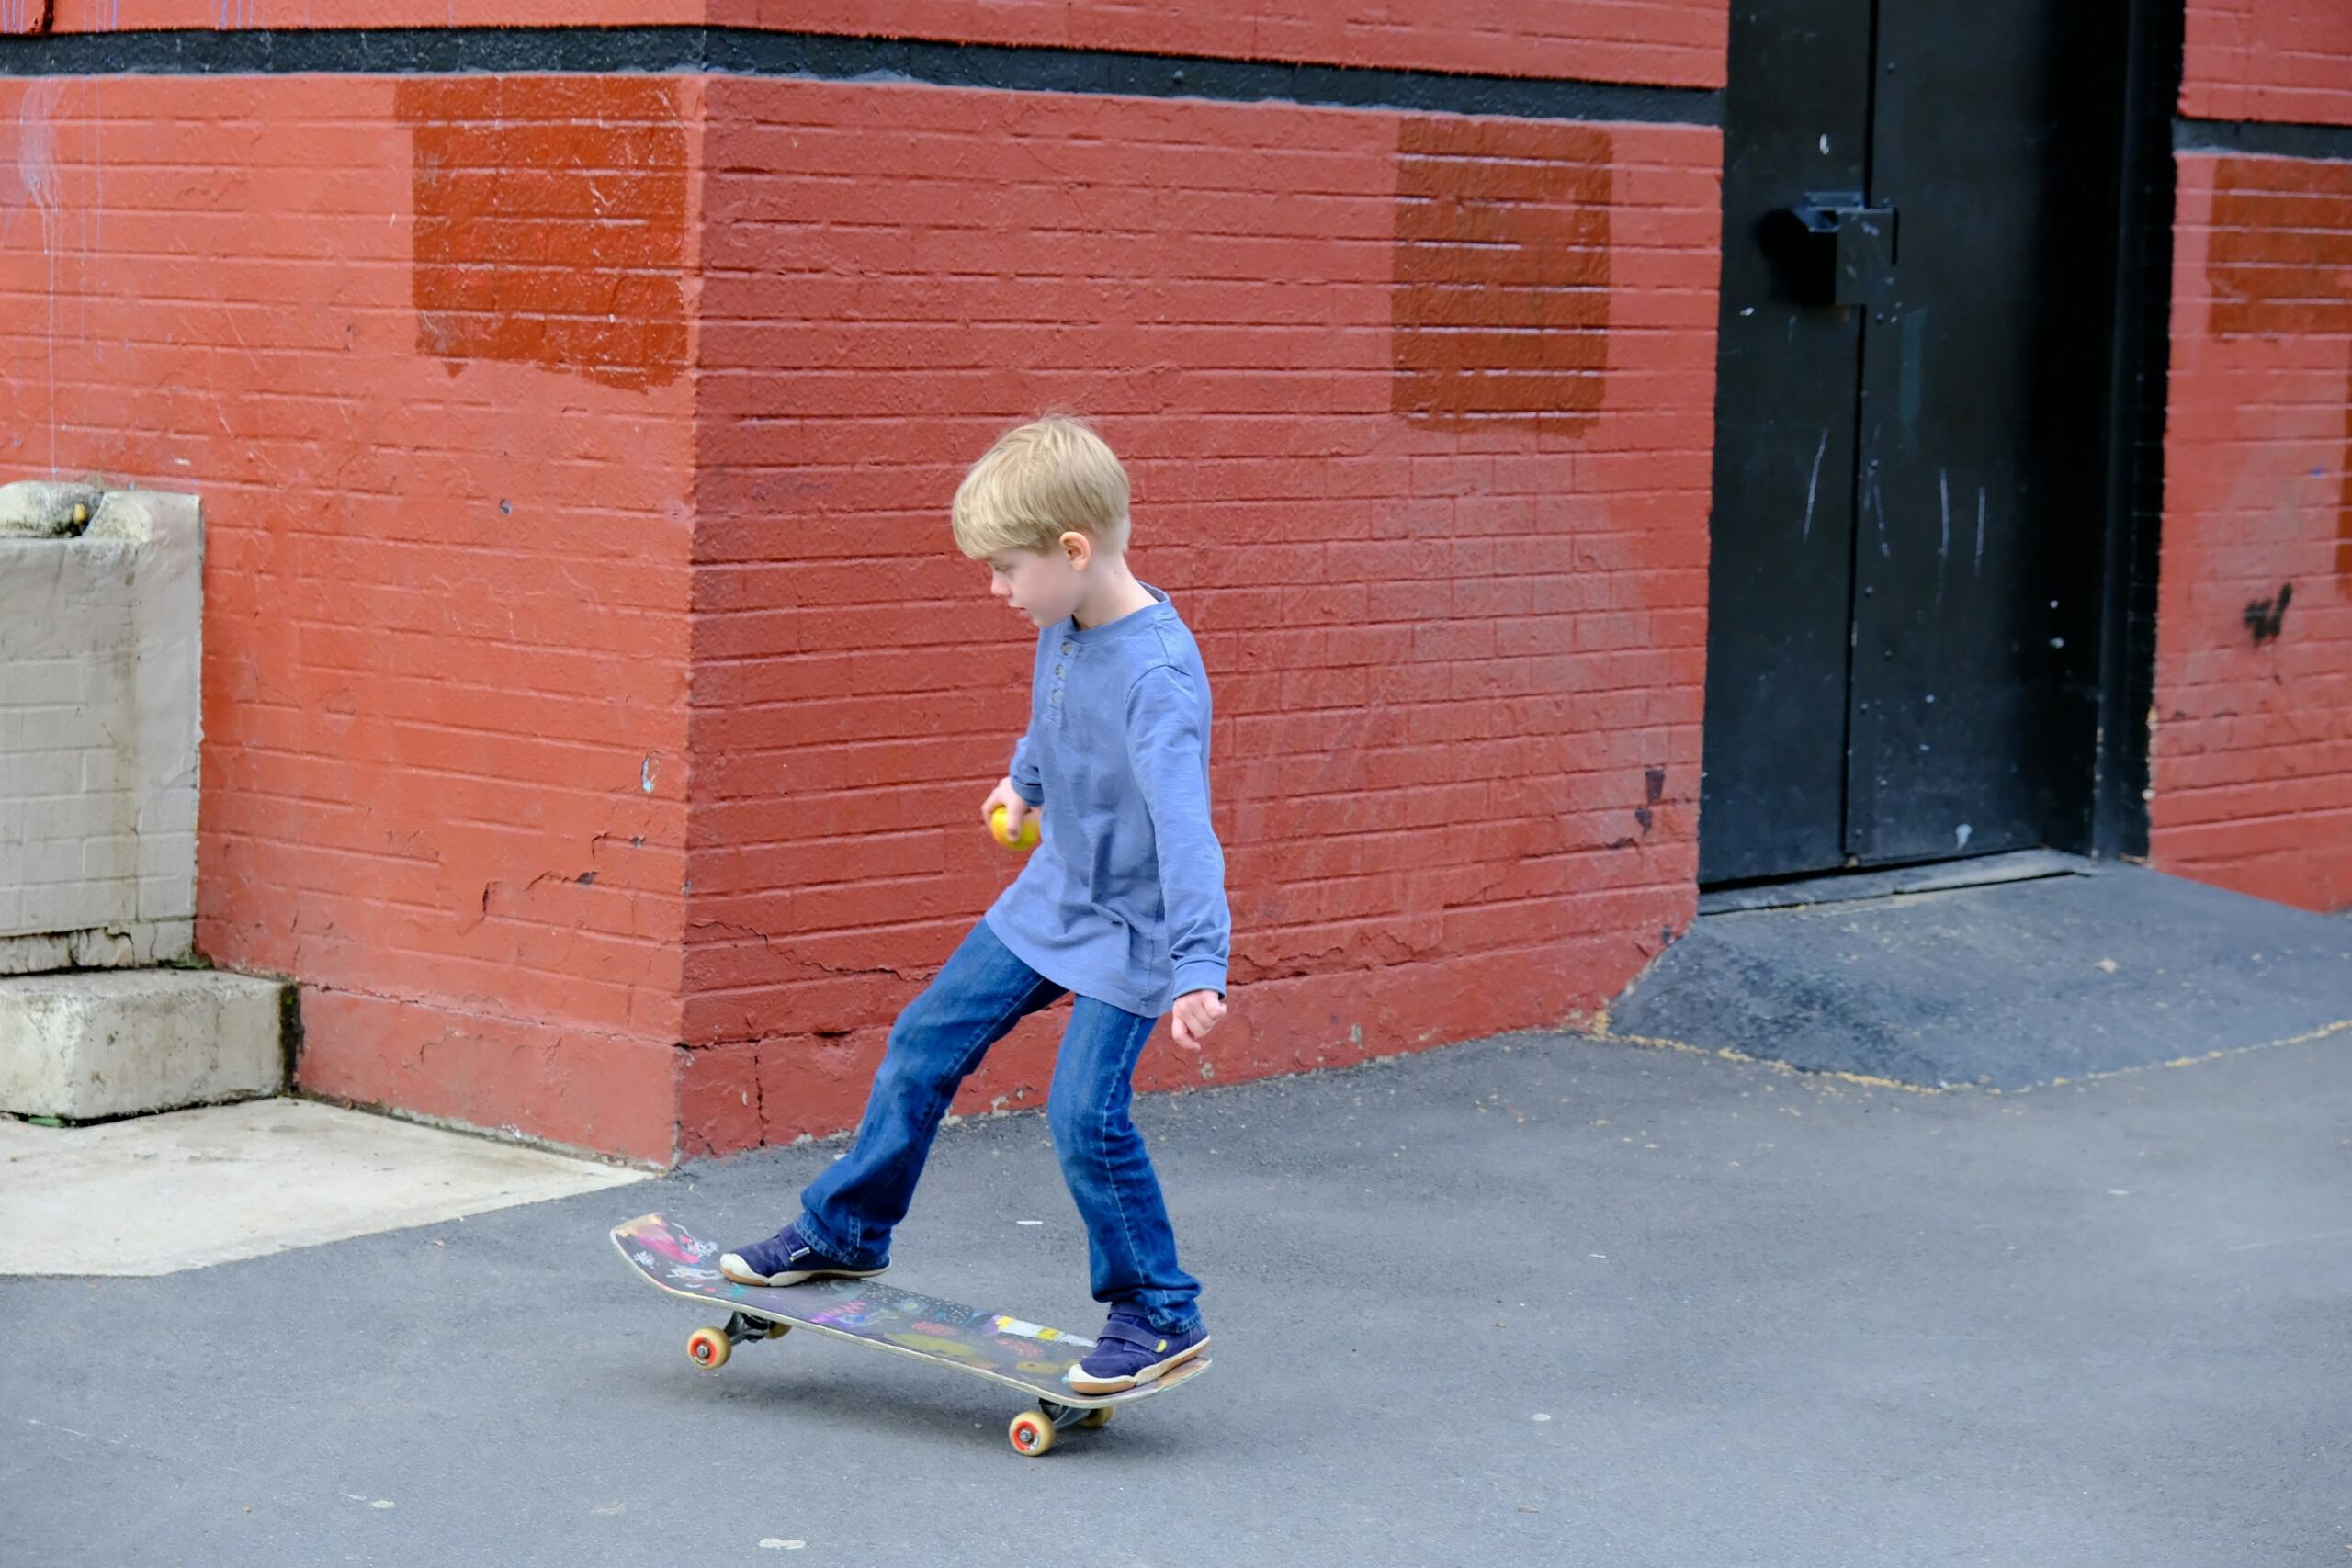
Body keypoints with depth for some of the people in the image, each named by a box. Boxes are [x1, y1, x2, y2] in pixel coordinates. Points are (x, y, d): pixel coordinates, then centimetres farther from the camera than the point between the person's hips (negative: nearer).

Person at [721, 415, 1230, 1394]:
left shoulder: (1157, 674, -30)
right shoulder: (1063, 628, -4)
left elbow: (1184, 825, -37)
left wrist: (1197, 967, -44)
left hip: (1128, 930, -8)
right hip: (1051, 895, 8)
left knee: (1084, 1113, -14)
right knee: (925, 1042, 11)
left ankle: (1159, 1315, 3)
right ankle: (844, 1234, 27)